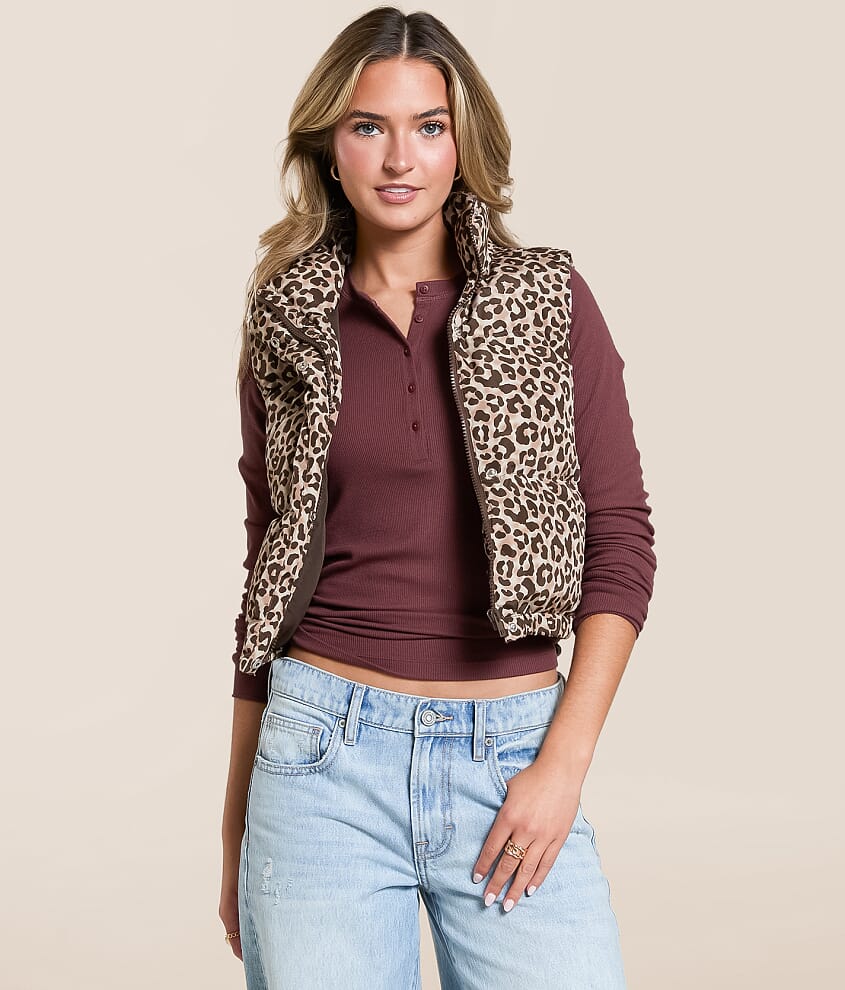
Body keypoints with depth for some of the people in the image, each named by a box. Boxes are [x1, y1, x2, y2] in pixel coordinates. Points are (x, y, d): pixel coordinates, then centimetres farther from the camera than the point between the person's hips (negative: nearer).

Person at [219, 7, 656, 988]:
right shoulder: (287, 329, 6)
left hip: (512, 756, 0)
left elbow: (622, 541, 1)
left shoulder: (551, 303, 2)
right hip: (325, 757, 1)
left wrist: (562, 762, -8)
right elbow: (267, 573, 10)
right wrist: (235, 827, 11)